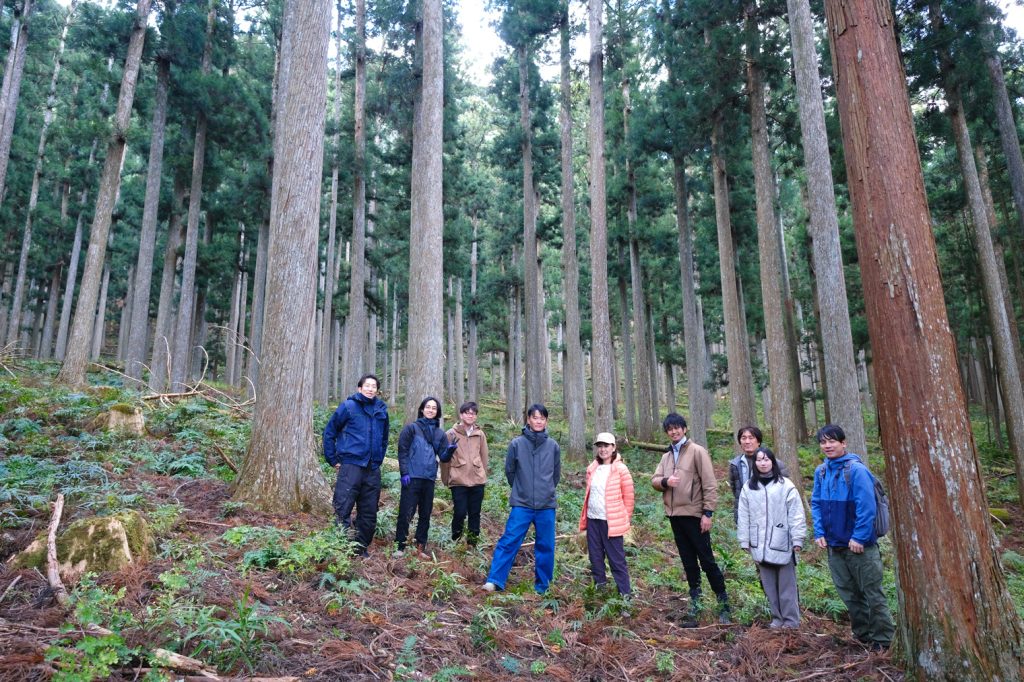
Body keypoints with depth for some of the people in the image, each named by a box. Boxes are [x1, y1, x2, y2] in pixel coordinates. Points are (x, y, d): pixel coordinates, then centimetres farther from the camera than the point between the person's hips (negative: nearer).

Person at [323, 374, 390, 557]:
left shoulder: (382, 410, 10)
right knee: (343, 510, -7)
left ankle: (361, 549, 23)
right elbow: (329, 432, 0)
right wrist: (333, 460, -2)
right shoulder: (348, 406, -3)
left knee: (369, 513, 11)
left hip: (373, 470, 5)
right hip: (350, 466, -5)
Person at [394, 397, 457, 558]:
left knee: (425, 514, 9)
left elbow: (443, 457, 9)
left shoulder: (440, 433, 12)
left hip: (429, 479, 4)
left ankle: (420, 547, 18)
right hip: (412, 477, -4)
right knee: (406, 513, -3)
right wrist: (404, 473, -13)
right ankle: (400, 546, 6)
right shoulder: (411, 428, 0)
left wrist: (450, 450, -13)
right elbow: (402, 451, -4)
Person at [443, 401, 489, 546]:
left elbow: (484, 457, 12)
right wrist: (445, 478, 7)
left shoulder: (480, 434, 6)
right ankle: (455, 541, 18)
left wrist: (484, 476, 13)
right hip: (458, 481, -3)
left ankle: (472, 543, 21)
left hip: (477, 480, 3)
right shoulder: (451, 434, -2)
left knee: (475, 513, 8)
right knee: (460, 513, -4)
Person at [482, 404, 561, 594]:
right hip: (521, 504, -2)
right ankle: (494, 580, -1)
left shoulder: (553, 446, 1)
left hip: (547, 505, 2)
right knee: (509, 541, -6)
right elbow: (509, 471, 7)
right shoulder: (517, 444, -4)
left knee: (546, 546, 8)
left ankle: (542, 586, 21)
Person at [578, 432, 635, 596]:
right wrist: (585, 516, 14)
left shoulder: (620, 469, -8)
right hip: (593, 520, 5)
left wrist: (624, 519, 0)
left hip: (611, 522, -5)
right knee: (595, 557, 13)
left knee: (616, 559, 0)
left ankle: (625, 593, 10)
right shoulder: (592, 469, 7)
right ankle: (599, 587, 27)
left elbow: (628, 497, -4)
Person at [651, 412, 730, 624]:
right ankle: (695, 603, 24)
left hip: (694, 514, -6)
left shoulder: (697, 451, -7)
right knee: (688, 562, 14)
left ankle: (723, 603, 12)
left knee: (707, 560, -1)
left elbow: (709, 484, -10)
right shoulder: (666, 456, 13)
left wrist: (708, 513, -15)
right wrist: (665, 481, -14)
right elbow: (654, 480, 9)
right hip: (674, 515, 6)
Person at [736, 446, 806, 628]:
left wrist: (797, 539, -7)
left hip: (782, 543, -3)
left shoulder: (785, 485, -4)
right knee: (769, 584, 10)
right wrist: (744, 541, 5)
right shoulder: (748, 487, 6)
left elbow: (796, 514, -4)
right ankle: (777, 618, 22)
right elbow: (744, 516, 8)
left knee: (787, 584, 4)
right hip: (760, 545, 3)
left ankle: (791, 620, 15)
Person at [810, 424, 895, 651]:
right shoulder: (820, 471, 4)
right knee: (849, 593, 17)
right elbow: (816, 504, 10)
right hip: (834, 545, 7)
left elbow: (866, 506, -19)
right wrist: (819, 532, 2)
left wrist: (859, 537, -19)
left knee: (872, 593, 5)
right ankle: (863, 635, 32)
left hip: (860, 545, -7)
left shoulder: (856, 470, -16)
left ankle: (883, 639, 19)